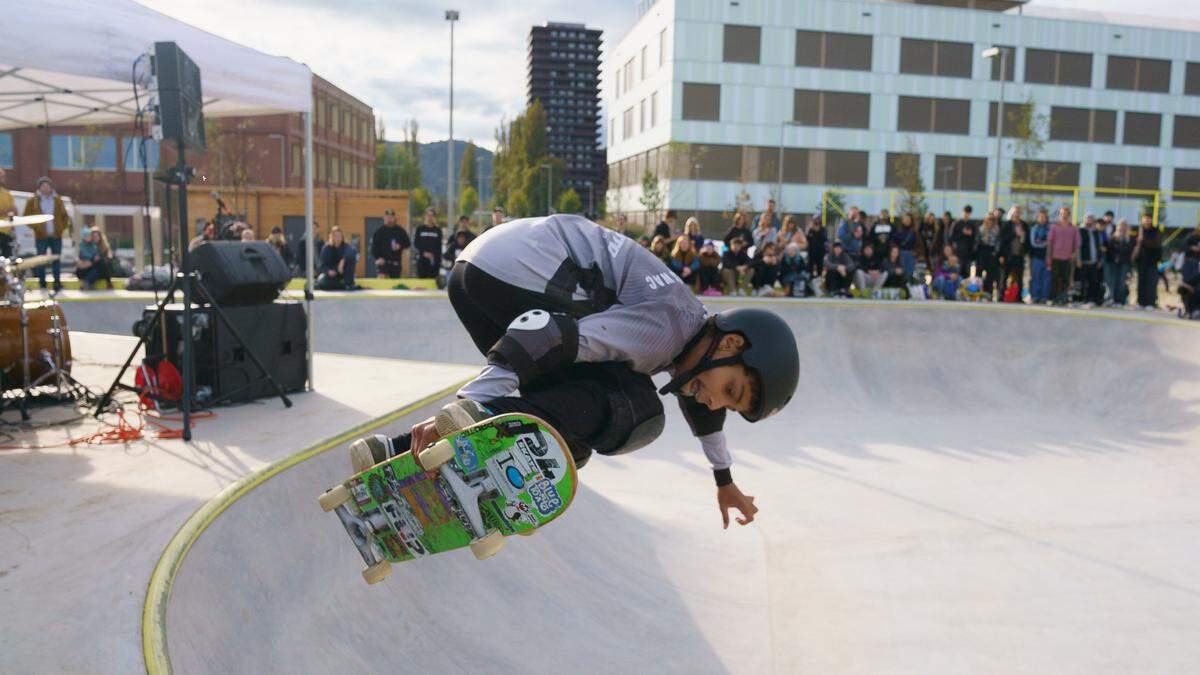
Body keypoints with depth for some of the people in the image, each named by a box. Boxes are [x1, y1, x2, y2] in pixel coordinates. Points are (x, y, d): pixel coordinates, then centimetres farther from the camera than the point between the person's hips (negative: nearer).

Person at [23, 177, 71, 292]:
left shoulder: (58, 200, 8)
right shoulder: (32, 201, 1)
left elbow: (65, 216, 15)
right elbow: (27, 217, 3)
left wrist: (63, 227, 3)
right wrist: (36, 227, -8)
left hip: (56, 236, 2)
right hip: (41, 236, -2)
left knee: (56, 260, 7)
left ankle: (57, 284, 14)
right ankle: (42, 284, 8)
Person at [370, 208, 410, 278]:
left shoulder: (400, 230, 7)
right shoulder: (379, 231, 0)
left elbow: (408, 243, 10)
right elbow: (374, 246, -3)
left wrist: (400, 246, -11)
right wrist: (377, 258, -18)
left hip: (396, 262, 3)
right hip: (383, 261, -3)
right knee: (382, 278, -22)